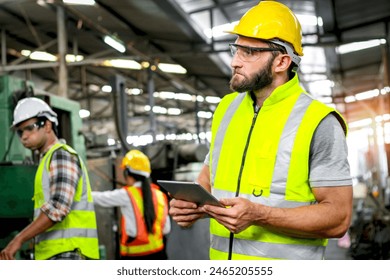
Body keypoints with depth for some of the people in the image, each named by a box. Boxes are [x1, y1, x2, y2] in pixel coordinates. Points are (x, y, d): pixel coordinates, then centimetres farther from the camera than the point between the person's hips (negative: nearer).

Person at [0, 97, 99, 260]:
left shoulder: (62, 155, -6)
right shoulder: (48, 160, 24)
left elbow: (58, 207, -20)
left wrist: (19, 239, -21)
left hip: (66, 253, -10)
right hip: (55, 255, 10)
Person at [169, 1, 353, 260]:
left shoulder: (319, 123, -13)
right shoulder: (226, 108, 4)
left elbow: (338, 218, -15)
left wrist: (258, 215, -25)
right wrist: (192, 206, -8)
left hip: (286, 265, -5)